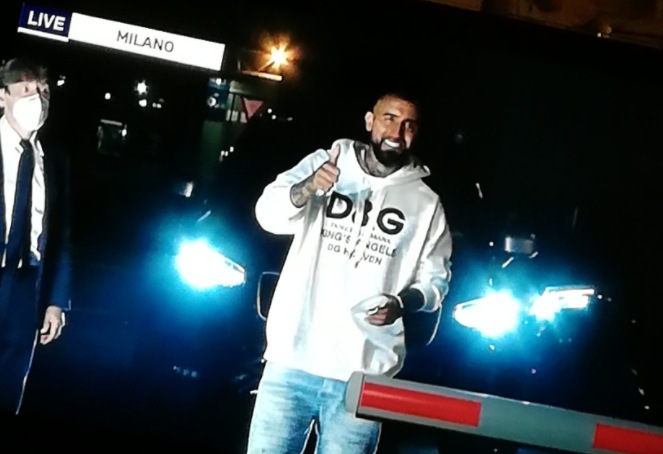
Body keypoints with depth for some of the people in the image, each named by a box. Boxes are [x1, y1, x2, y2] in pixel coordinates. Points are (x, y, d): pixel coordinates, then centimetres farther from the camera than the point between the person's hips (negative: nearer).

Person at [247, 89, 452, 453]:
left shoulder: (425, 203, 9)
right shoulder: (324, 162, 6)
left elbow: (435, 279, 11)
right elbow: (269, 213, -8)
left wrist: (402, 303, -11)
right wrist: (308, 188, -29)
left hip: (363, 377, 1)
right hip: (293, 360, 0)